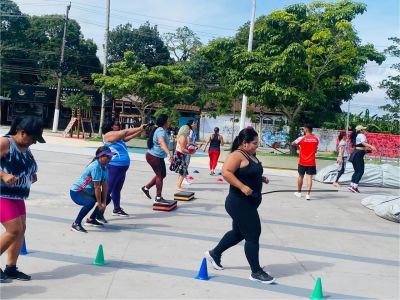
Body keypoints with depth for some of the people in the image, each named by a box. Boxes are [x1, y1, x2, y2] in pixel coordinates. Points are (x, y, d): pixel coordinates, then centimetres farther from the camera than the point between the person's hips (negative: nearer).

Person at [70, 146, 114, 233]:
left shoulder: (104, 167, 0)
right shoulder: (96, 167, -27)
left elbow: (105, 185, -4)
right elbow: (97, 187, -26)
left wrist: (104, 202, -10)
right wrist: (99, 204, -20)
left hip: (87, 192, 10)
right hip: (76, 192, -10)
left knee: (107, 198, 16)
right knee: (91, 202, -36)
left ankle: (91, 219, 25)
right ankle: (76, 224, -21)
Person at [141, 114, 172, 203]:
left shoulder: (161, 130, 9)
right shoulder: (161, 131, -24)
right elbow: (161, 142, -44)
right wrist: (168, 153, -58)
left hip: (158, 157, 10)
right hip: (154, 157, -10)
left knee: (162, 174, 16)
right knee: (160, 176, -1)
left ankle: (146, 188, 24)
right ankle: (158, 198, 9)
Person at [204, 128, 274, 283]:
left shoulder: (251, 155, 13)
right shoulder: (237, 155, -16)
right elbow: (226, 172, -27)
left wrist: (261, 178, 10)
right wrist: (243, 187, -30)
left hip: (248, 203, 10)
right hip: (240, 203, -10)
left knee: (238, 233, 21)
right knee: (253, 235, -3)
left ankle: (214, 254, 37)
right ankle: (256, 272, 10)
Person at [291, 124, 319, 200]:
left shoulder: (302, 138, -10)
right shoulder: (316, 139, 0)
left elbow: (293, 143, 5)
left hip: (302, 162, -1)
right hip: (311, 162, 1)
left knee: (300, 176, 15)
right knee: (309, 177, -2)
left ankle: (299, 192, 29)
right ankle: (308, 194, -9)